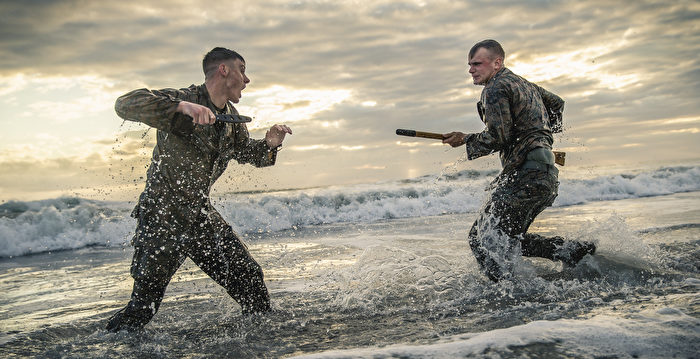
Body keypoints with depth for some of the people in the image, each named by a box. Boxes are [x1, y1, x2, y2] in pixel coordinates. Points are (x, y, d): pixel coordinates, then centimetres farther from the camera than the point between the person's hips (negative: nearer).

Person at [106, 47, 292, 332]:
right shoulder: (183, 99, -18)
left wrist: (269, 144, -1)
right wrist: (182, 107, -43)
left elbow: (246, 152, 22)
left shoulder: (231, 117, 6)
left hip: (201, 214, 7)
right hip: (162, 217, -7)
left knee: (249, 276, 6)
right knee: (143, 306, -4)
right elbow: (125, 104, -31)